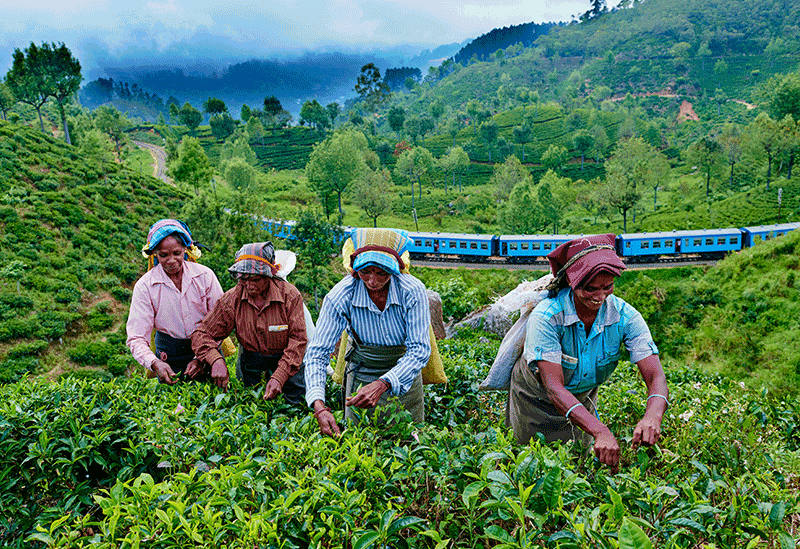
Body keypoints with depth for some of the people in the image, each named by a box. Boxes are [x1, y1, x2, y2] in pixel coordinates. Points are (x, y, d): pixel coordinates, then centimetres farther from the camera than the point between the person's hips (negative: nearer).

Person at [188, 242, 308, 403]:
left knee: (294, 405, 1)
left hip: (285, 357, -1)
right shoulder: (231, 299, -16)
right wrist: (216, 360, -33)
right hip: (250, 357, 2)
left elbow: (298, 339, -20)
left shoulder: (290, 295, -21)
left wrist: (279, 377, -31)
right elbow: (202, 334, -12)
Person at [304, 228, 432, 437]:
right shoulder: (340, 296, -23)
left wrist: (382, 384, -39)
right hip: (361, 378, 0)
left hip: (404, 376, 0)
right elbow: (317, 353, -20)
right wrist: (319, 406, -35)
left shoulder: (412, 291, -24)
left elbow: (420, 350, -24)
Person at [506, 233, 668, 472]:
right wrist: (601, 432, -54)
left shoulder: (625, 316, -24)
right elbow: (554, 388, -40)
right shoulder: (546, 317, -35)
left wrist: (652, 417, -52)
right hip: (535, 401, -3)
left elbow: (656, 377, -29)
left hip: (583, 399, 3)